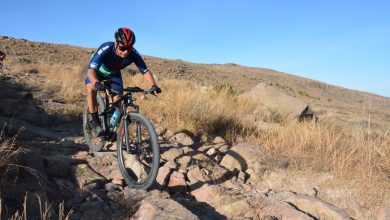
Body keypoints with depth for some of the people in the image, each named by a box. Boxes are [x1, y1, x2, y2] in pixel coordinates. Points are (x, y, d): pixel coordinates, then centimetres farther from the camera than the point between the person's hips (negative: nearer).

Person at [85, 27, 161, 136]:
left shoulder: (133, 54, -33)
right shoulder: (105, 49, -41)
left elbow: (146, 71, -28)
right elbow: (91, 70, -49)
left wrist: (153, 85, -46)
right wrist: (97, 83, -70)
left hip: (114, 73, 3)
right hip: (97, 70, -2)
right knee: (91, 89, -29)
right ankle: (96, 123, -21)